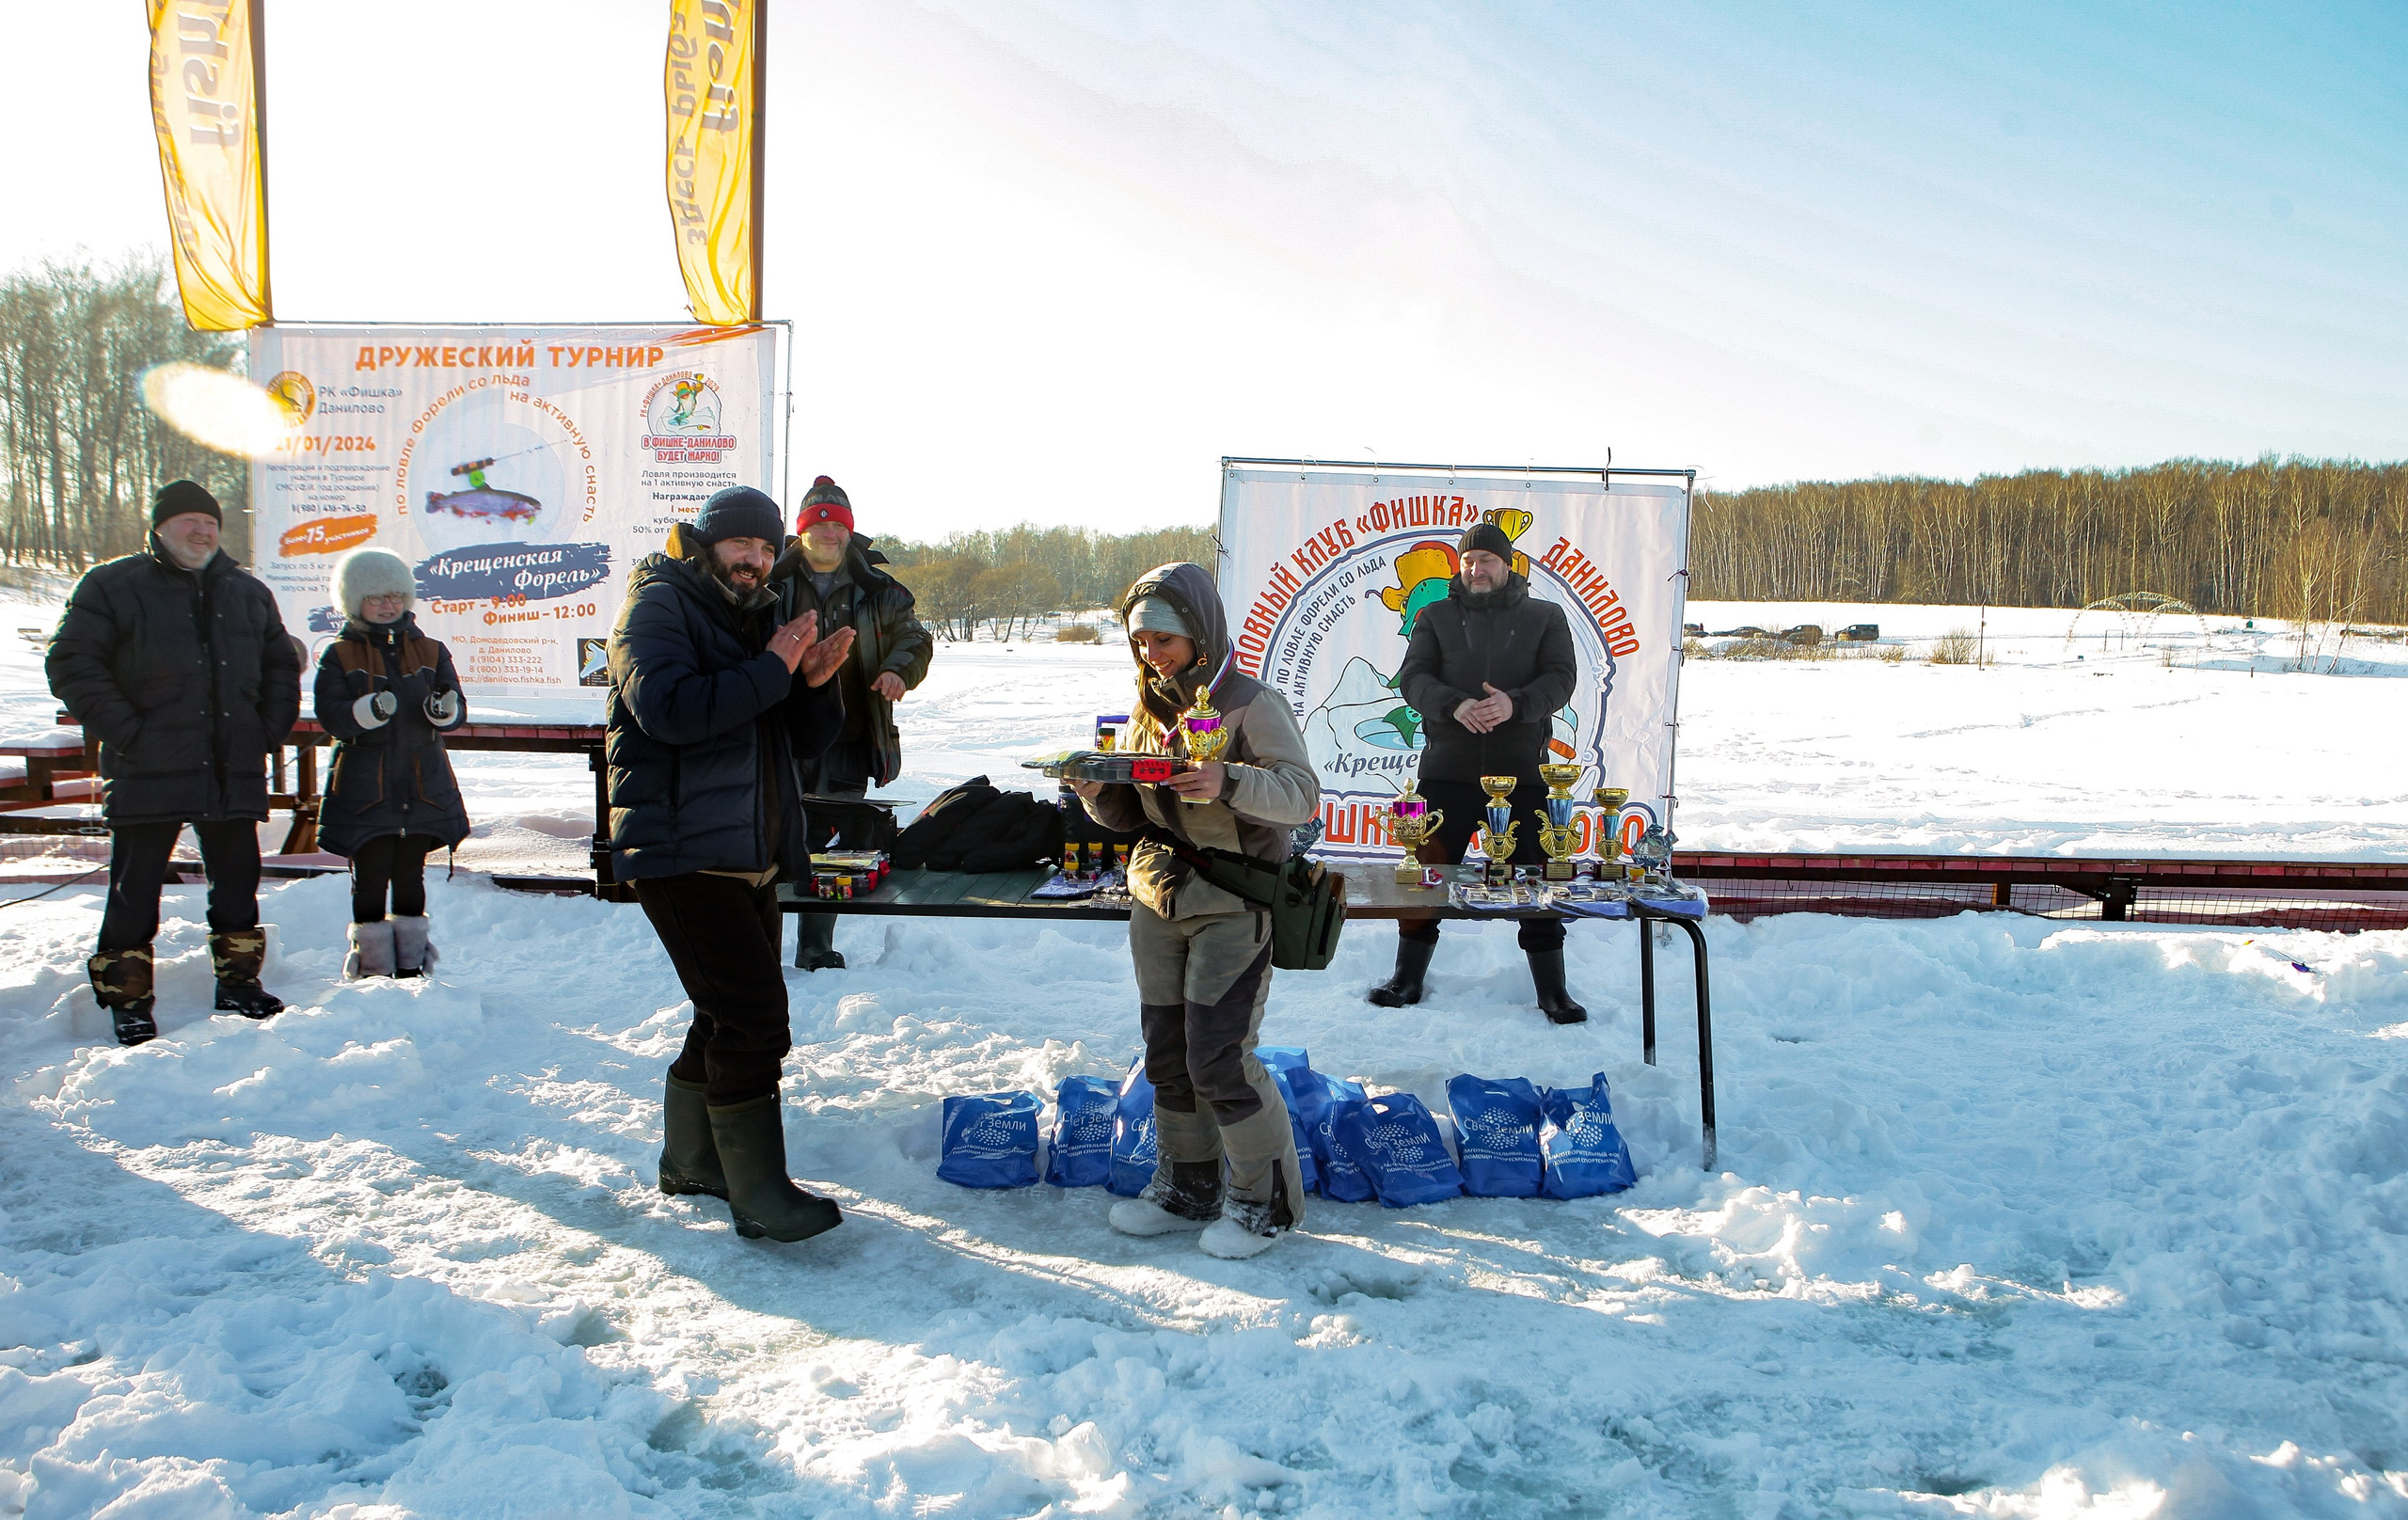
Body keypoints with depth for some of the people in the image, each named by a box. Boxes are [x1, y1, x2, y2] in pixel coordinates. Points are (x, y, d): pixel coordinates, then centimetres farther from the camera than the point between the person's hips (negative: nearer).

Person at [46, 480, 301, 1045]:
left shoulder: (249, 594, 14)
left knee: (238, 881, 10)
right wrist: (125, 730, -12)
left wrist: (269, 729, 9)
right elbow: (71, 664, -6)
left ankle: (238, 983, 24)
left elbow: (282, 665, 23)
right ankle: (127, 999, 13)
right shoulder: (112, 586, 0)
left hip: (234, 772, 4)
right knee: (135, 887, 2)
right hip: (147, 772, -4)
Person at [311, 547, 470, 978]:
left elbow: (457, 712, 2)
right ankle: (370, 958, 10)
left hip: (423, 785, 3)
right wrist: (369, 710, -30)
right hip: (364, 788, -2)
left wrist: (445, 708, -22)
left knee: (410, 875, 10)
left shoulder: (430, 651, 10)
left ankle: (411, 957, 20)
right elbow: (331, 717, -11)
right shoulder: (339, 657, 2)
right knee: (370, 876, 0)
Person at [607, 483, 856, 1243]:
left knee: (730, 1013, 16)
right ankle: (758, 1195, -7)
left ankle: (690, 1158, 32)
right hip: (681, 852, -9)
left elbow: (807, 740, 15)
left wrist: (816, 684, -5)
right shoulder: (658, 607, -5)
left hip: (750, 858, 9)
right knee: (755, 1016, -13)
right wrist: (771, 670, -22)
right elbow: (667, 708, -25)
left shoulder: (758, 620, 18)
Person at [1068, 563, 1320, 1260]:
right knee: (1166, 1053, 10)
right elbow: (1130, 812, 14)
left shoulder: (1254, 705, -9)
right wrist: (1098, 792, -9)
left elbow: (1303, 794, -19)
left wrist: (1228, 783, -36)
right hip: (1158, 901, 7)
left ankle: (1266, 1199, 9)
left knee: (1219, 1059, -9)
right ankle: (1186, 1188, 26)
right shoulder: (1151, 710, 11)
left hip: (1234, 905, -6)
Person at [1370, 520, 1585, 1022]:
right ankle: (1408, 979, 20)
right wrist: (1455, 704, -20)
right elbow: (1413, 677, -1)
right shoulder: (1436, 617, 10)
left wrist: (1515, 704, -21)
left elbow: (1560, 678, -1)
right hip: (1447, 771, 1)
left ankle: (1552, 992, 14)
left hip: (1521, 772, -1)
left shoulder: (1545, 617, 9)